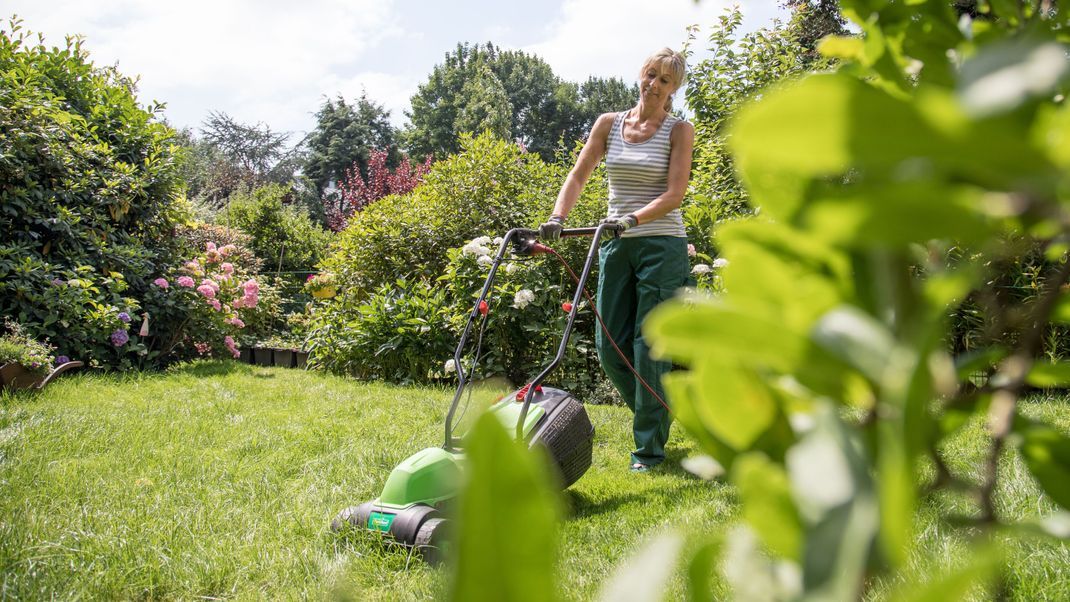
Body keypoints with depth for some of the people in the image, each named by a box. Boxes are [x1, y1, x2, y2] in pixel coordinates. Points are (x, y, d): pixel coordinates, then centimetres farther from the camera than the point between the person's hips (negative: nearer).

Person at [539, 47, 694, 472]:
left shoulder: (679, 130, -1)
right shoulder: (609, 123, 9)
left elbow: (674, 194, -11)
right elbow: (578, 176, 4)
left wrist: (633, 219, -26)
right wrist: (557, 218, -12)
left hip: (661, 244, -4)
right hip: (615, 246, 4)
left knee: (649, 345, -4)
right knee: (610, 344, 5)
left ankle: (650, 446, 8)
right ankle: (655, 414, 30)